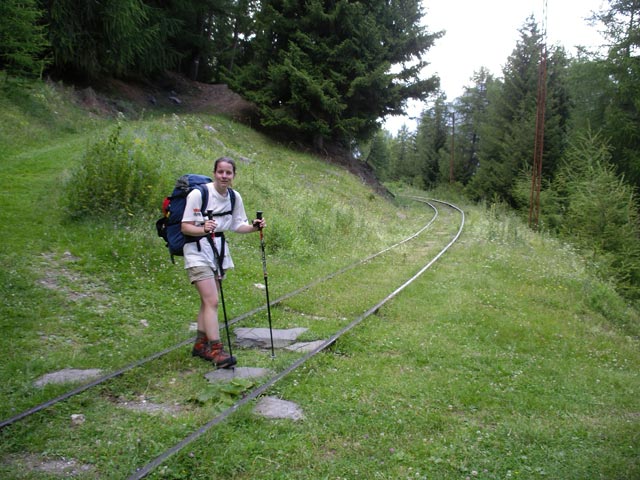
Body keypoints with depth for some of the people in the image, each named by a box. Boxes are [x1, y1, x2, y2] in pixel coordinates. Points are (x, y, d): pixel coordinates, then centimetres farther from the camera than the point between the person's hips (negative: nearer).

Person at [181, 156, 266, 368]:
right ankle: (216, 349, -12)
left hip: (219, 248, 6)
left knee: (208, 300, 12)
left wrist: (254, 227, -9)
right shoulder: (198, 194, -16)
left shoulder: (235, 197, 2)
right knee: (211, 301, -15)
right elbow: (185, 227, -14)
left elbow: (237, 225, 10)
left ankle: (200, 344, 24)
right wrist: (203, 229, -33)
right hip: (198, 250, -6)